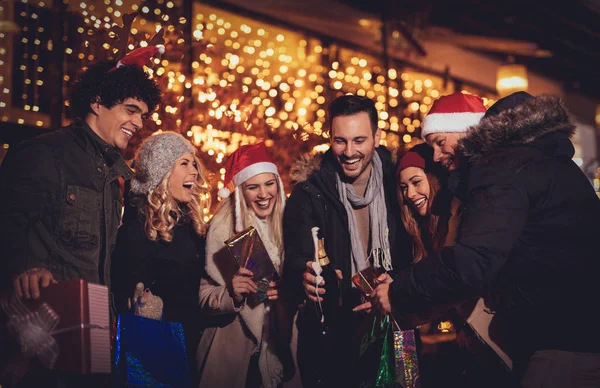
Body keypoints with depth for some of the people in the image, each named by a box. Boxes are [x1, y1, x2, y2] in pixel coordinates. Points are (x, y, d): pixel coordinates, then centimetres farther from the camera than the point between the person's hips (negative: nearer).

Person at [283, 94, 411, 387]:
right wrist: (305, 279, -40)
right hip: (331, 338, -2)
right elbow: (295, 266, -18)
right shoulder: (308, 194, -9)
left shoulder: (396, 183, -3)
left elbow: (410, 255, 5)